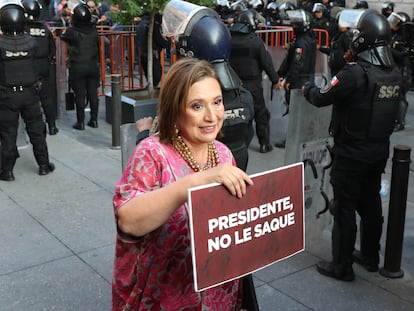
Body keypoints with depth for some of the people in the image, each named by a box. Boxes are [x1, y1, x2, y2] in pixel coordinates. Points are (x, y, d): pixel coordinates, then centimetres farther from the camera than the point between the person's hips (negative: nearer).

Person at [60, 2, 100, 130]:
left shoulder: (71, 31, -8)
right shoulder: (93, 30, 0)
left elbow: (63, 38, 10)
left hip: (77, 67, -3)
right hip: (93, 65, 3)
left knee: (80, 95, 1)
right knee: (93, 93, 8)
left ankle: (80, 122, 6)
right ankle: (94, 120, 14)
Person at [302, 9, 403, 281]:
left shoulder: (355, 73, -23)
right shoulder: (394, 74, -1)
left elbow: (321, 98, -14)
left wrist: (308, 89, 9)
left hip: (351, 154, -7)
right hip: (379, 151, 7)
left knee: (344, 209, 5)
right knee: (371, 204, 20)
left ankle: (342, 266, 16)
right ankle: (370, 257, 36)